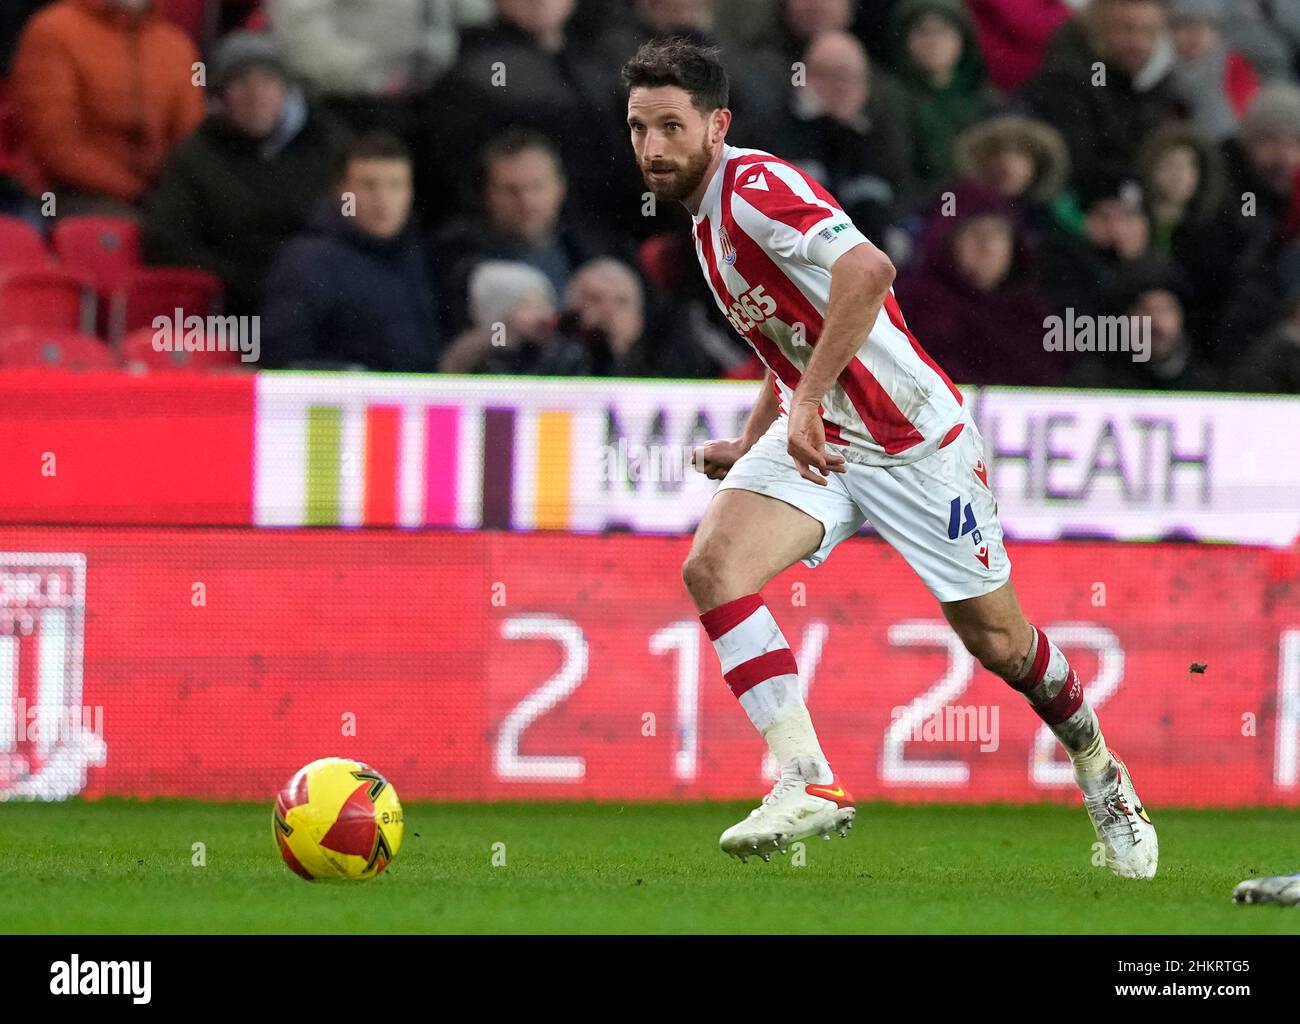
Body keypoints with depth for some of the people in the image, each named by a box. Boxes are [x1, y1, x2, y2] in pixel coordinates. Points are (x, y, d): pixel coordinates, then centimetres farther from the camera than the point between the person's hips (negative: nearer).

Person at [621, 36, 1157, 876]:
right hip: (815, 435, 8)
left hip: (916, 441, -8)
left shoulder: (757, 187, -20)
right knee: (712, 565, -19)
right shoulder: (707, 214, 9)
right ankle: (808, 782, -22)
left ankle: (1100, 772, 31)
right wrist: (749, 447, 18)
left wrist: (808, 398, -36)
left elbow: (867, 270, -38)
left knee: (998, 640, 4)